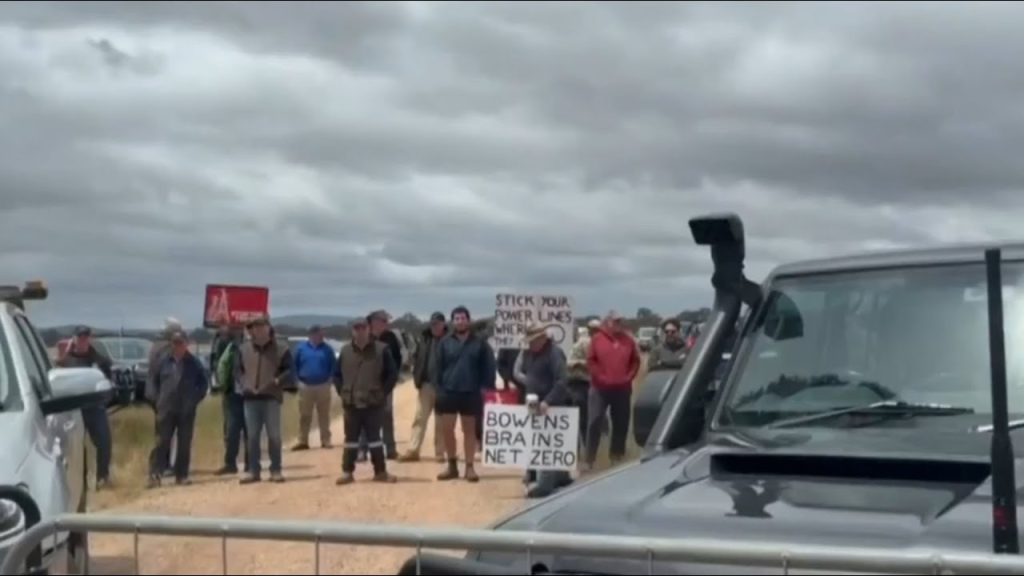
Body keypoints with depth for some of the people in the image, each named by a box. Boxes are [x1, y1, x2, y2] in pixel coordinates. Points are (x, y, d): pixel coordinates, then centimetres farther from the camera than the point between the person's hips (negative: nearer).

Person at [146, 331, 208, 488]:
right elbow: (154, 381, 13)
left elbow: (204, 382, 9)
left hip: (187, 410, 0)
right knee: (162, 442, -4)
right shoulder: (164, 360, 3)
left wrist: (196, 398, 1)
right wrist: (156, 398, 3)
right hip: (166, 409, 0)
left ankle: (181, 475, 12)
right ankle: (155, 474, -3)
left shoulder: (194, 363, 1)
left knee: (184, 444, 4)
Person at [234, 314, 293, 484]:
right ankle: (254, 470, 13)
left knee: (274, 435, 0)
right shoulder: (244, 349, 9)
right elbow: (238, 370, 14)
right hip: (250, 398, 3)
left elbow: (289, 372, -1)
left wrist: (278, 381, -18)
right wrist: (244, 384, -2)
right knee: (252, 436, 6)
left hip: (272, 398, -3)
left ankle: (276, 470, 10)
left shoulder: (281, 350, 0)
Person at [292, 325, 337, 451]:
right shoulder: (302, 348, 1)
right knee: (304, 416, 4)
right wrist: (299, 378, 3)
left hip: (323, 386, -1)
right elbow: (295, 365, 9)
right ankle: (303, 441, 10)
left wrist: (328, 379, -5)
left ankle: (325, 441, 10)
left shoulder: (327, 349, -2)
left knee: (324, 415, 5)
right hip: (305, 386, 1)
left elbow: (333, 366, 3)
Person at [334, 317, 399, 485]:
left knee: (374, 437, 4)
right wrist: (342, 392, 4)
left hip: (373, 402, -2)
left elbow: (392, 373, -1)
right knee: (351, 438, 8)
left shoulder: (381, 349, -4)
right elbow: (337, 374, 15)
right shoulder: (345, 351, 5)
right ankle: (347, 472, 13)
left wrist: (383, 393, -5)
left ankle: (380, 472, 11)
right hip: (351, 402, 2)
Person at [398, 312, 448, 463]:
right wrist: (417, 377, 1)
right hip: (427, 384, 4)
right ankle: (413, 450, 5)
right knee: (420, 418, 4)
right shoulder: (426, 339, 8)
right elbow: (417, 359, 13)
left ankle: (440, 452, 12)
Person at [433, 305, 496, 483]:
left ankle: (470, 467, 12)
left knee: (469, 430, 7)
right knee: (446, 429, 1)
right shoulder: (445, 342, 3)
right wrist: (438, 387, -2)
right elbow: (437, 367, 4)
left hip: (471, 393, -1)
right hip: (448, 392, 1)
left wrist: (486, 387, -6)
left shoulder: (480, 343, 1)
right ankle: (452, 465, 15)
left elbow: (488, 366, 1)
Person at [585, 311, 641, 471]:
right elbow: (591, 361, -3)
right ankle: (589, 459, -2)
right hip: (600, 388, -2)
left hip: (622, 389, 3)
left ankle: (617, 456, 19)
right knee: (594, 422, -5)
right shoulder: (597, 339, -2)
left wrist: (628, 377, -3)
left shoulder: (628, 340, 4)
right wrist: (600, 377, -10)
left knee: (621, 424, 8)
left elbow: (636, 361, 8)